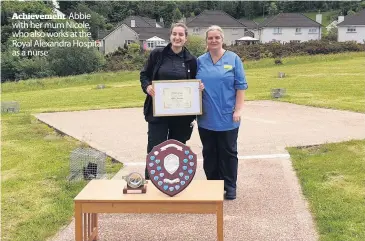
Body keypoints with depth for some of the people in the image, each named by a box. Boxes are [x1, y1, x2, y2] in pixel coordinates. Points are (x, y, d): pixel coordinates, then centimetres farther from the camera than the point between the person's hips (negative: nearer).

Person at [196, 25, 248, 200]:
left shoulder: (233, 59, 0)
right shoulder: (200, 61, 7)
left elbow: (241, 86, -3)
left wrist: (238, 109, -9)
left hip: (227, 117, -2)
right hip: (206, 117, 3)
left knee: (228, 152, 7)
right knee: (209, 153, 11)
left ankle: (230, 186, 17)